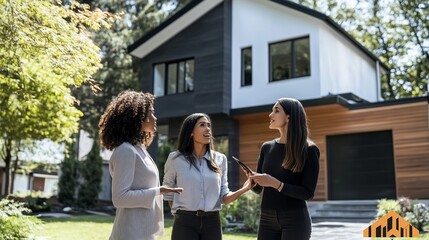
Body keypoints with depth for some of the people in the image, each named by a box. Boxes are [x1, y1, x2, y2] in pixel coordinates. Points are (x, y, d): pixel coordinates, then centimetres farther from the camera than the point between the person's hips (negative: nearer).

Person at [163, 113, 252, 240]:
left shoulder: (220, 159, 5)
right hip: (185, 223, -2)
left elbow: (224, 197, 4)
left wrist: (245, 188, -12)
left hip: (212, 223, 2)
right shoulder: (176, 158, -1)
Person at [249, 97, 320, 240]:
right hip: (267, 220, 5)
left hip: (295, 220, -5)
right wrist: (253, 180, -10)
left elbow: (308, 193, -12)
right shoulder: (267, 147, 9)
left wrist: (275, 183, -21)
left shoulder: (308, 150, -6)